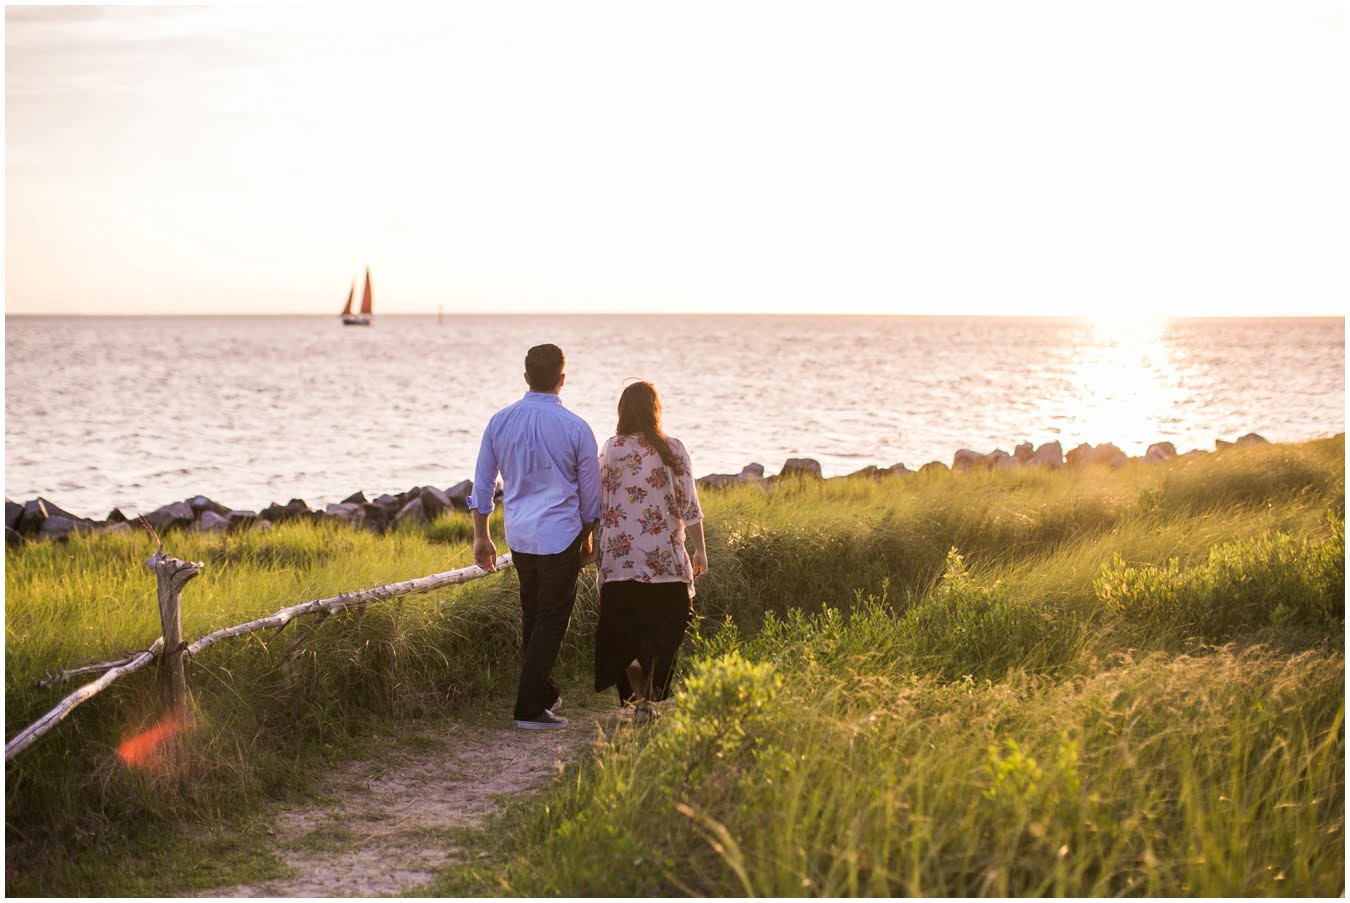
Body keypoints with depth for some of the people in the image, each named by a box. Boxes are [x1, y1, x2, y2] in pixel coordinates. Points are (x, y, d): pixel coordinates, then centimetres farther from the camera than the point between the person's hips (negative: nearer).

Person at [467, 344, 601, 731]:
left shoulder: (500, 422, 2)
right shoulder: (575, 428, -9)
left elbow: (482, 483, 8)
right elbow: (590, 493, 0)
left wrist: (481, 536, 18)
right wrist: (586, 538, 15)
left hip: (518, 535, 5)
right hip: (559, 538, -5)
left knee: (532, 616, 19)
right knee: (552, 621, 2)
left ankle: (544, 693, 31)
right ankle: (529, 707, 0)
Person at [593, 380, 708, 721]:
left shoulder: (611, 449, -2)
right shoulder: (673, 450, -4)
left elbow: (598, 504, 0)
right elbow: (689, 506, -2)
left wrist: (596, 551, 11)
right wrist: (700, 549, 7)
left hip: (619, 556, 1)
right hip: (665, 557, 0)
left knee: (622, 628, 11)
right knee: (662, 628, 11)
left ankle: (632, 665, -17)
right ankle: (648, 695, 0)